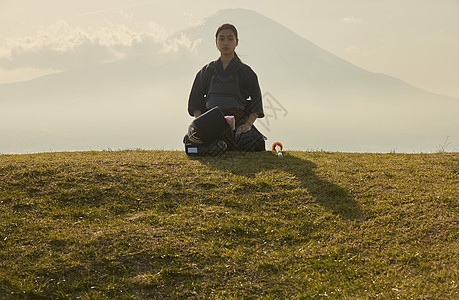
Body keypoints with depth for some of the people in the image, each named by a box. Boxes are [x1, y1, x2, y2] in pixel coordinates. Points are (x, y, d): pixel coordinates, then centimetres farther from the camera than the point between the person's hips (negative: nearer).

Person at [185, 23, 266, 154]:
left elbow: (256, 103, 9)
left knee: (256, 143, -33)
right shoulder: (207, 71, 16)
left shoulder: (245, 71, 11)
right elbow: (195, 101, 16)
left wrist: (248, 124, -8)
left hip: (238, 124, 0)